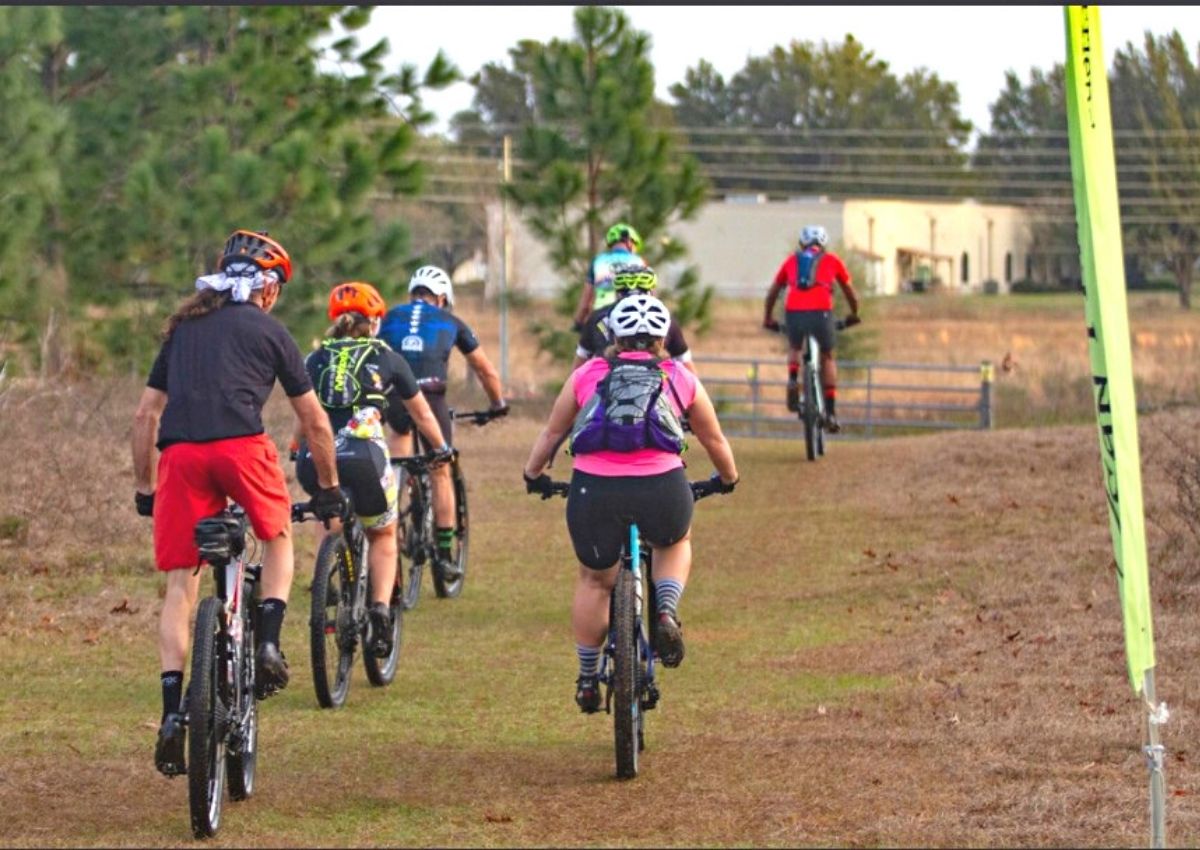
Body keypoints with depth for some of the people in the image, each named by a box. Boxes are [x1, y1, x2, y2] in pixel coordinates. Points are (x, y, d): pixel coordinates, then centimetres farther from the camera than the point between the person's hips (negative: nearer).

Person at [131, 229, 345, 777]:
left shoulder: (181, 329, 27)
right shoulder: (270, 332, 17)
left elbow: (145, 414, 25)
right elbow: (315, 423, 20)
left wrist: (143, 488, 31)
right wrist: (328, 489, 32)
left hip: (179, 454, 3)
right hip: (241, 445, -3)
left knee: (180, 583, 5)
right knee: (278, 536, 25)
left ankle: (171, 712, -6)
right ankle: (269, 644, 5)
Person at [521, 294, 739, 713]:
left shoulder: (586, 375, 18)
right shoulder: (681, 379, 18)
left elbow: (551, 432, 26)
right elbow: (714, 439, 30)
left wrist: (533, 475, 42)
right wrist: (728, 479, 48)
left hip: (594, 491, 0)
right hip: (661, 490, 0)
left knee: (594, 580, 22)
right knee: (675, 543, 32)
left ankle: (587, 679, 27)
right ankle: (667, 615, 8)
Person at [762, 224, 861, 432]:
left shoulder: (792, 260, 24)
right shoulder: (832, 260, 21)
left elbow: (773, 292, 29)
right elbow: (850, 292, 28)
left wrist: (768, 319, 42)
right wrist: (854, 314, 45)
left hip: (794, 312, 1)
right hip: (821, 312, -1)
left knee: (794, 348, 30)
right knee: (827, 358, 18)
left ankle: (793, 379, -1)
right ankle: (830, 412, 11)